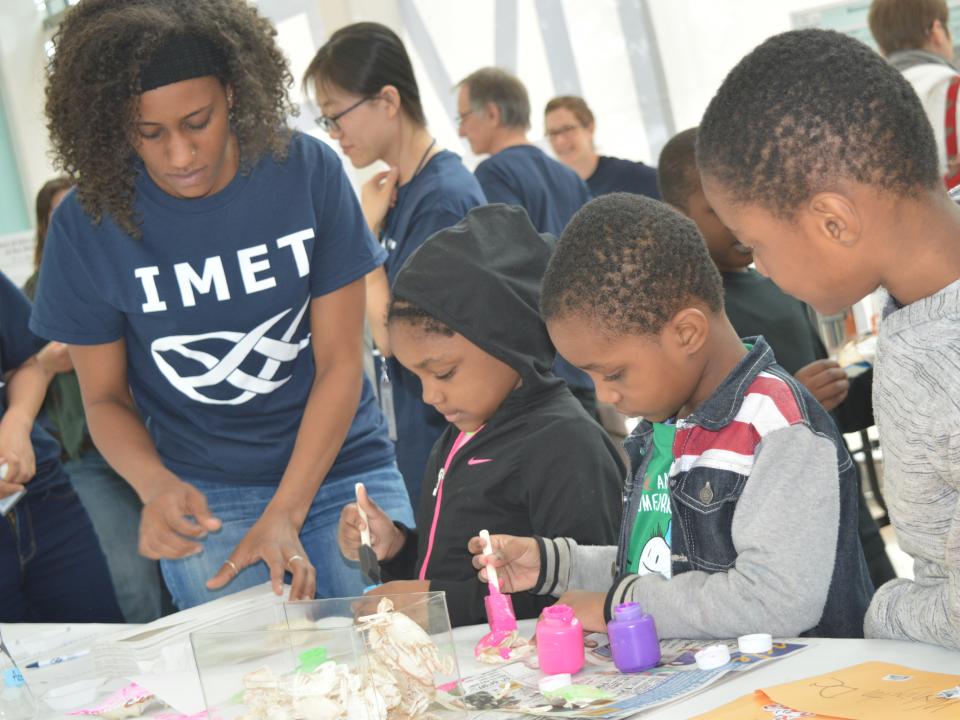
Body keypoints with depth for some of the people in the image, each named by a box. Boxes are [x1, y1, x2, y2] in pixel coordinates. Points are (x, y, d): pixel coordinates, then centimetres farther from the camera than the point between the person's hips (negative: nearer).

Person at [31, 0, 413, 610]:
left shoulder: (308, 172, -10)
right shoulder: (88, 225, -9)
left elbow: (341, 361, -8)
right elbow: (105, 399, 1)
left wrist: (283, 515, -18)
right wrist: (158, 488, -21)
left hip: (343, 467, 1)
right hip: (206, 495, 0)